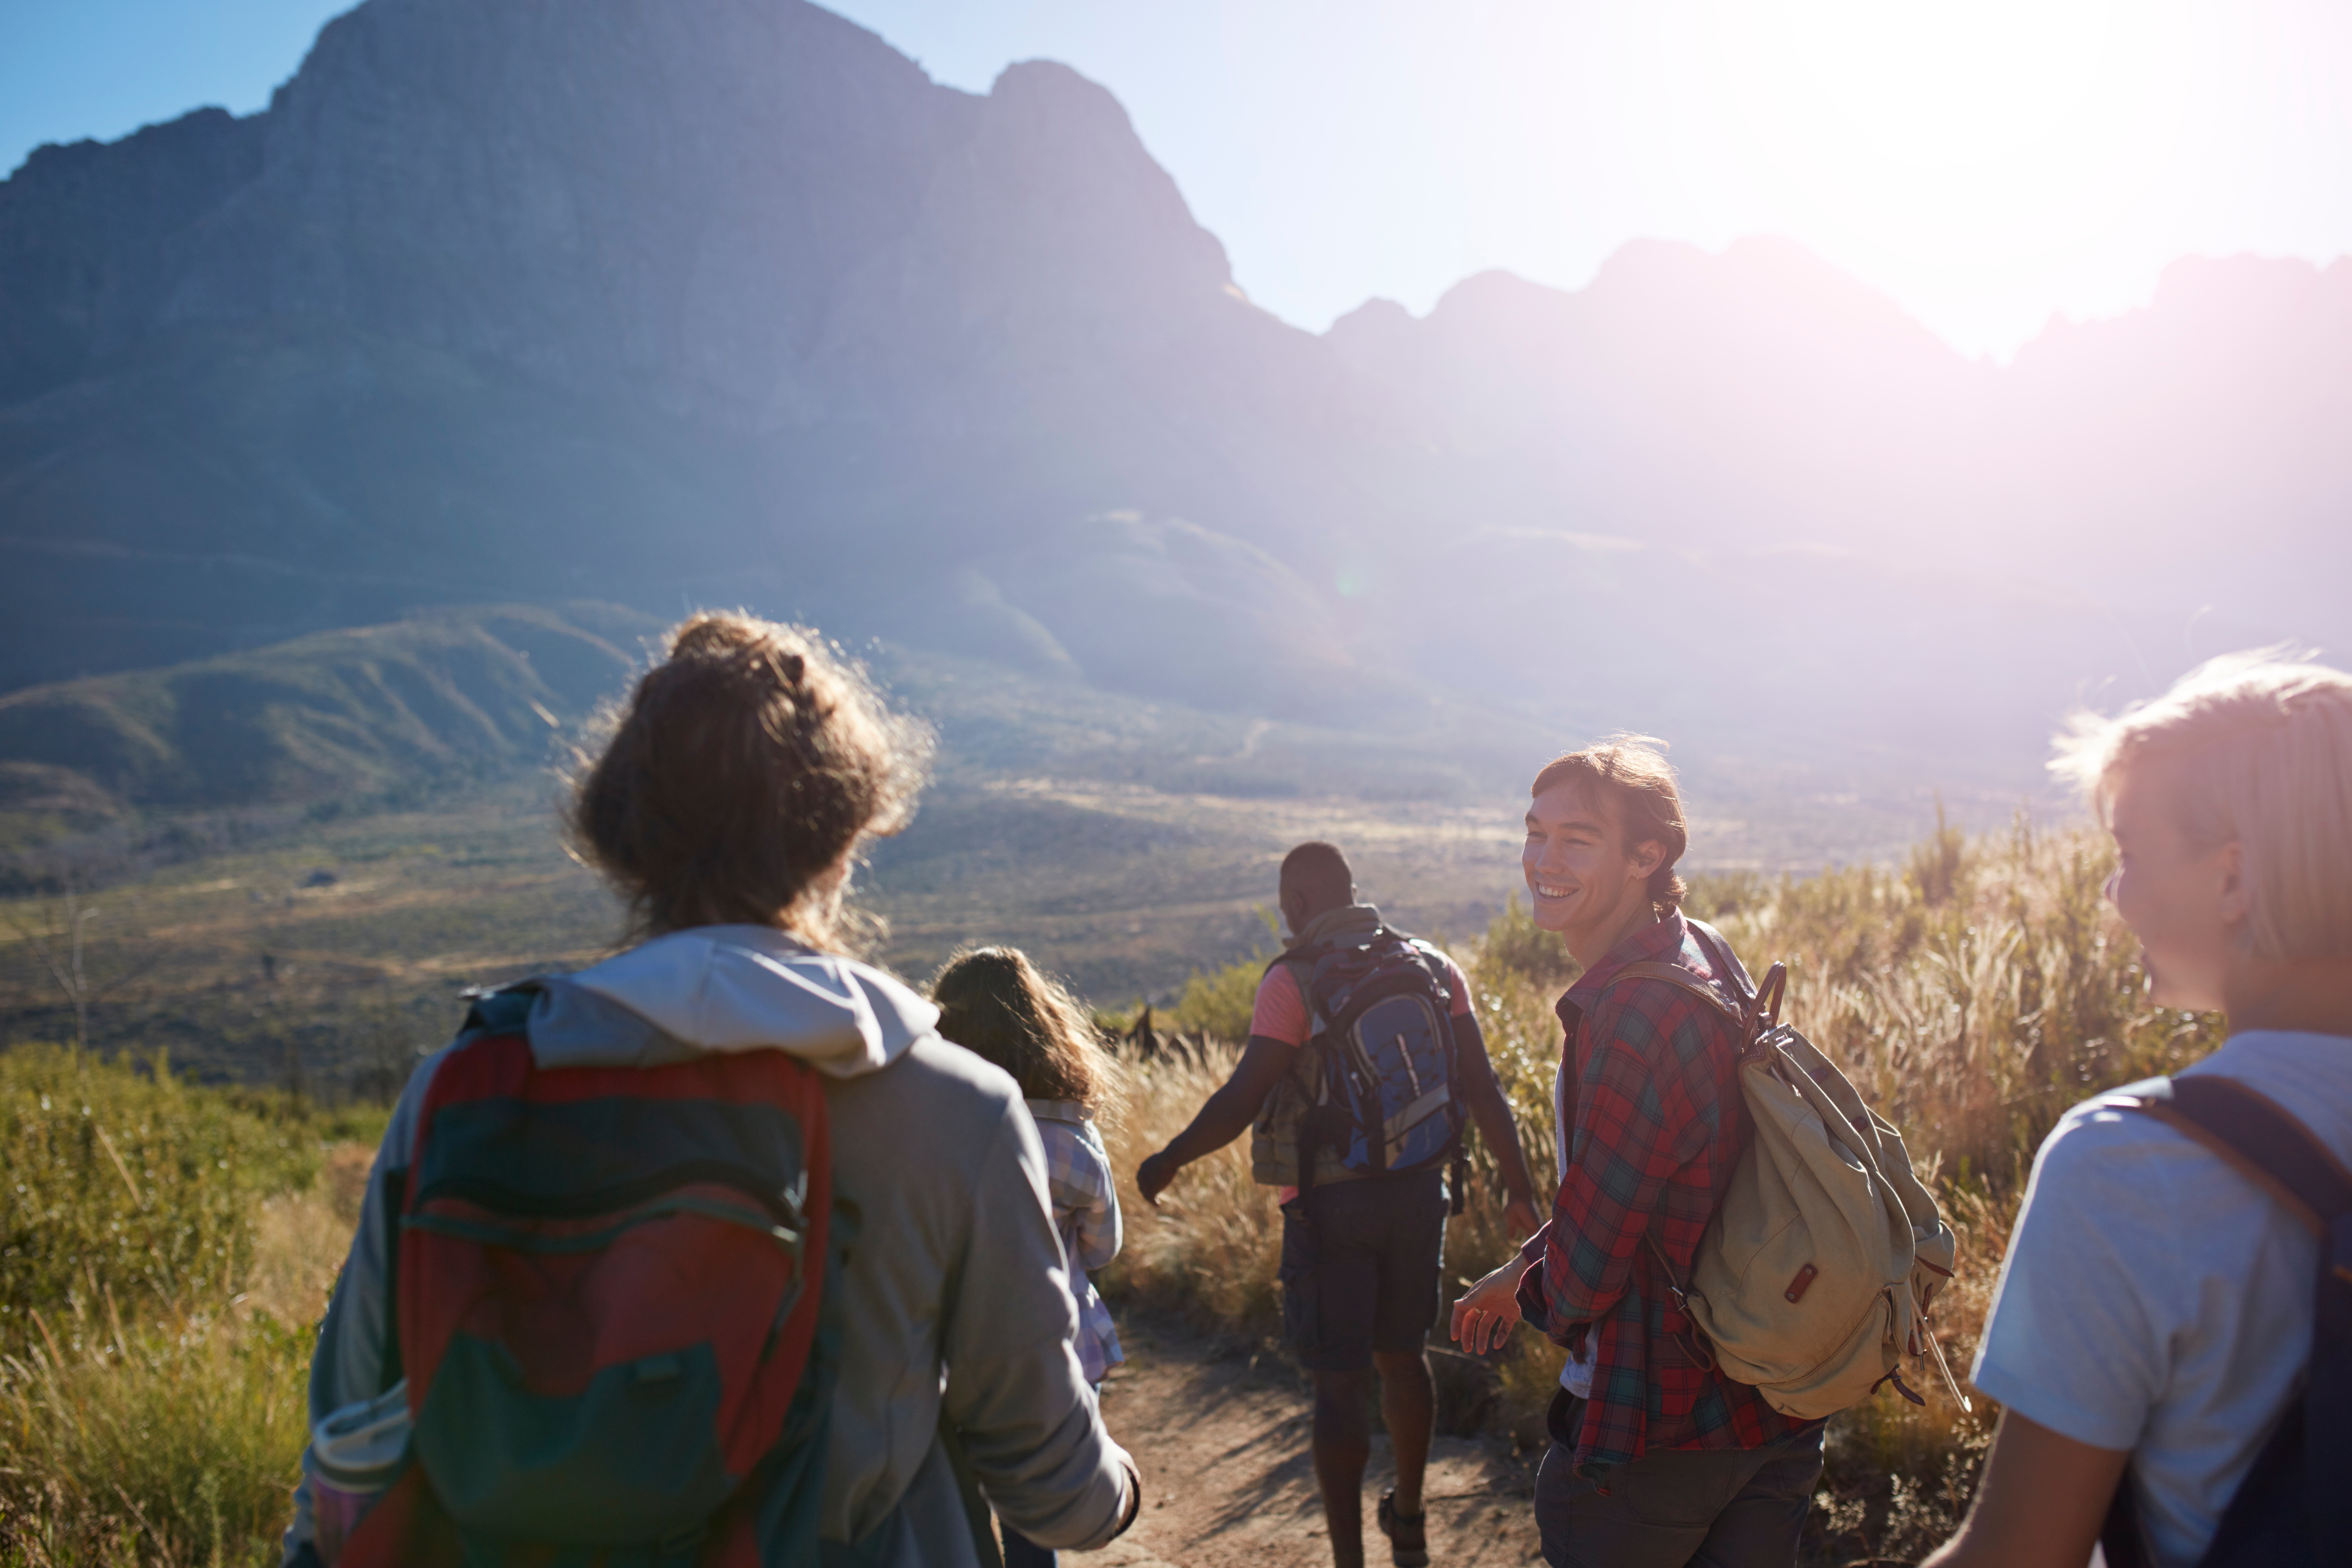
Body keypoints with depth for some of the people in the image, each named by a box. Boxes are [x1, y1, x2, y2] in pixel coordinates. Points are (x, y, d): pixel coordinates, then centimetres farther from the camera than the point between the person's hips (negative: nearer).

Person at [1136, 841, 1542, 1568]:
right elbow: (1483, 1088, 3)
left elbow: (1242, 1101, -15)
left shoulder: (1293, 980, -12)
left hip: (1330, 1202, -5)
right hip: (1418, 1190, 6)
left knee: (1338, 1384, 2)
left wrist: (1168, 1161, -2)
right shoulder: (1434, 966, 4)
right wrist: (1519, 1189, 10)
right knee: (1401, 1352, 22)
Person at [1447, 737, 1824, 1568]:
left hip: (1658, 1431, -8)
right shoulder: (1708, 954, 2)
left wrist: (1533, 1294, 1)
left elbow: (1584, 1277, -20)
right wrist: (1526, 1269, 14)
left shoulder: (1633, 1019, -29)